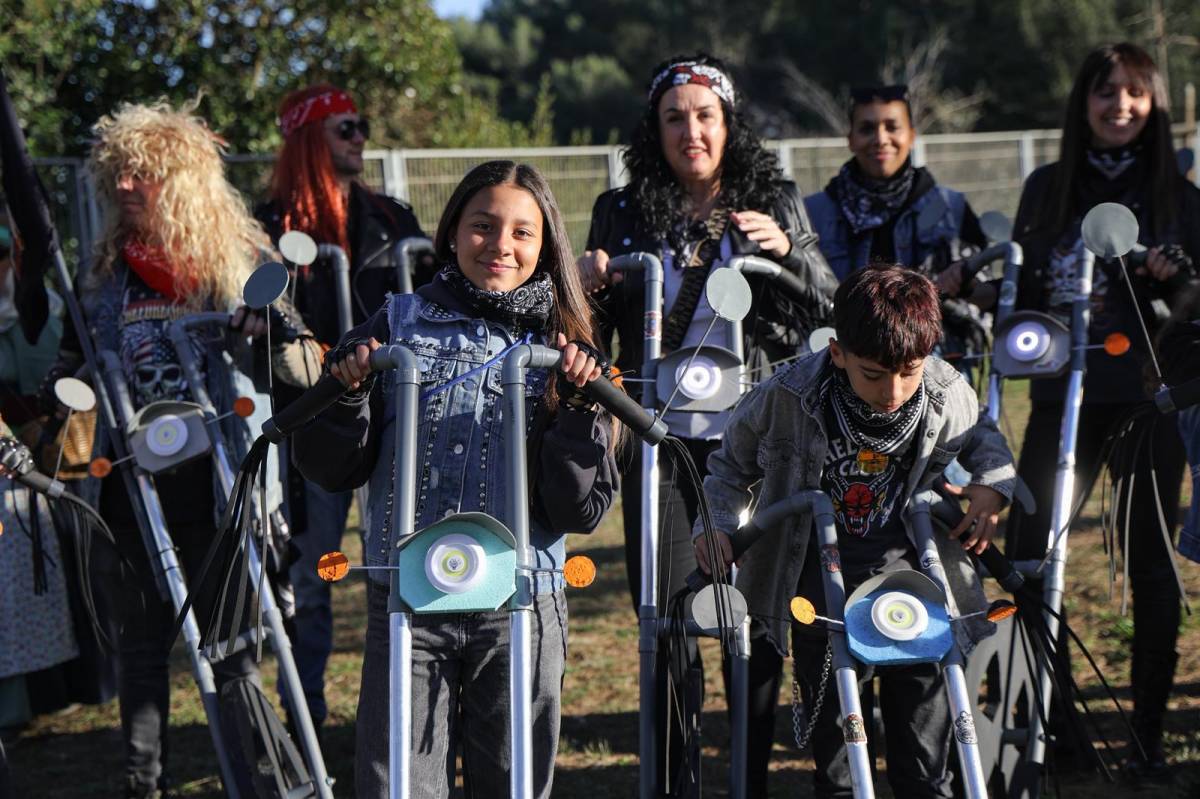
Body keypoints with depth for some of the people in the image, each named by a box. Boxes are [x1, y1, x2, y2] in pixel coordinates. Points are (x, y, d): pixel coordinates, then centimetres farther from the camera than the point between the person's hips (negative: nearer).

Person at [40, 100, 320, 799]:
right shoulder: (109, 272, 8)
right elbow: (73, 367, 19)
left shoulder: (243, 260, -2)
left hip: (219, 485, -3)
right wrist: (60, 390, -1)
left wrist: (272, 333, -22)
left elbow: (304, 372, -3)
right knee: (143, 635, 10)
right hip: (132, 484, 3)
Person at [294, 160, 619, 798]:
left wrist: (575, 408, -13)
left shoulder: (564, 350, 6)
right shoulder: (400, 323, 6)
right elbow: (332, 471, 5)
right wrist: (346, 392, -12)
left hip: (520, 607, 1)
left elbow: (583, 510, -1)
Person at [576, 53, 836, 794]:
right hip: (660, 437, 1)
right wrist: (590, 288, -11)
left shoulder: (777, 203, 5)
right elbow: (598, 335, 11)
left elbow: (828, 310, 1)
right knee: (664, 618, 1)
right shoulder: (624, 212, 6)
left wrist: (789, 252, -16)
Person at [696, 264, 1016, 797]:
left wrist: (993, 486, -5)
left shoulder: (948, 396, -11)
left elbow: (982, 436, 14)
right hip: (821, 582, -1)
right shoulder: (788, 398, -15)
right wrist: (718, 523, -7)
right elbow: (733, 463, 7)